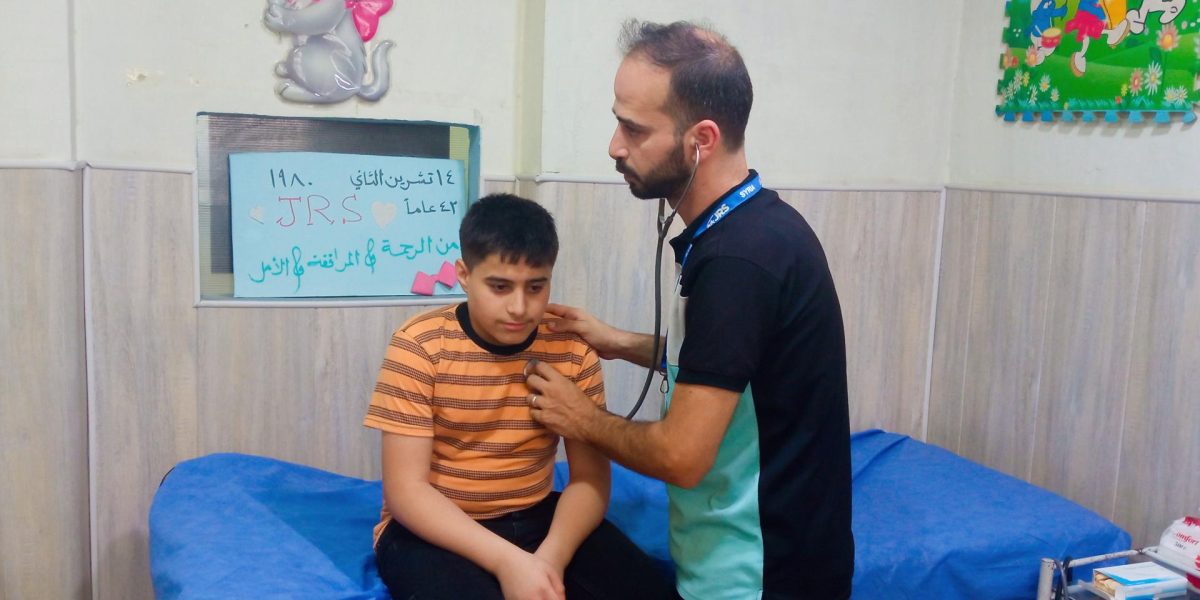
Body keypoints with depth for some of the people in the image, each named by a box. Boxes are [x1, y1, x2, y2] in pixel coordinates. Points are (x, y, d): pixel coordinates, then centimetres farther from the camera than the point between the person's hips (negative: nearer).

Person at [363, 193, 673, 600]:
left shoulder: (572, 348, -3)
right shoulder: (420, 346, -13)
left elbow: (590, 476, -3)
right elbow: (406, 489, -15)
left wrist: (552, 555, -22)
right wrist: (506, 559, -27)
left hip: (536, 519, 4)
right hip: (433, 530, -3)